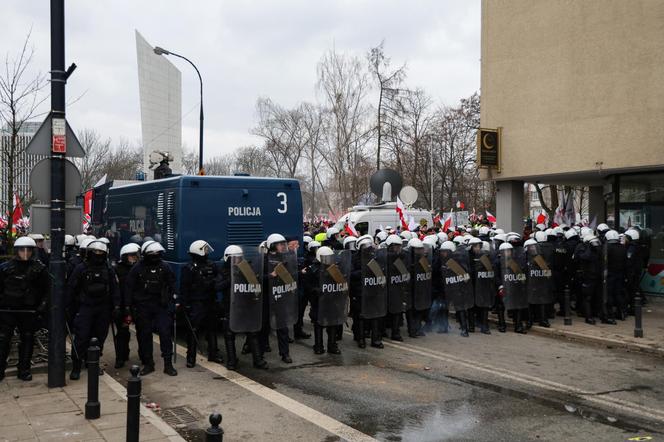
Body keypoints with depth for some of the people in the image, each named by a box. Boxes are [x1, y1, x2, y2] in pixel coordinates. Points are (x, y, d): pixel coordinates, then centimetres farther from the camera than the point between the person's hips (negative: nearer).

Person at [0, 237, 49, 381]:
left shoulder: (40, 269, -1)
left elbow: (47, 290, 5)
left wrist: (43, 305, -6)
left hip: (29, 312, 1)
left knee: (27, 340, 8)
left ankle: (24, 370, 19)